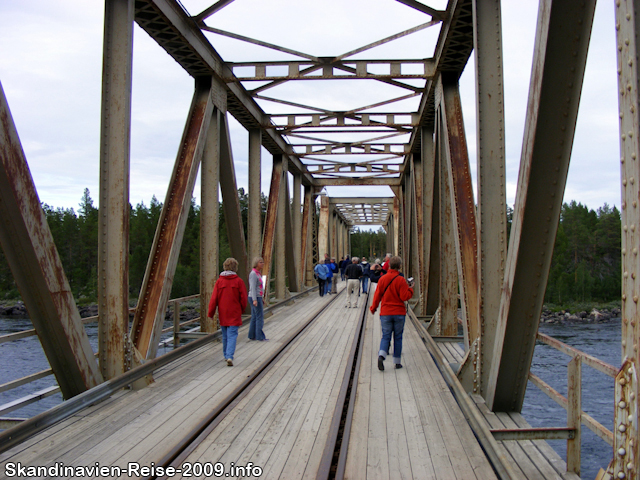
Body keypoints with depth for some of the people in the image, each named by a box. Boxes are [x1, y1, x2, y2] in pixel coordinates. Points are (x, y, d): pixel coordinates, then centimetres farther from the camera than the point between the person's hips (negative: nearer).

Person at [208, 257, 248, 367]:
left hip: (222, 314, 3)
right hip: (235, 314, -3)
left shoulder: (219, 281, -3)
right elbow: (243, 299, -4)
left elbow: (214, 299, -3)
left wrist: (210, 313, 3)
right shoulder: (238, 281, -8)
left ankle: (226, 355, 30)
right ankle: (229, 357, -18)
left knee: (225, 336, 17)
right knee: (232, 335, -3)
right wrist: (241, 310, 13)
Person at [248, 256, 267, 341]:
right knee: (260, 317, -6)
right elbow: (253, 288, -21)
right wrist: (255, 299, -28)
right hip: (255, 298, -10)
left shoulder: (258, 273, 15)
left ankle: (252, 336, 15)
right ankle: (260, 336, -3)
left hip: (258, 298, 10)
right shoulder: (253, 274, -15)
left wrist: (261, 298, 24)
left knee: (254, 317, 11)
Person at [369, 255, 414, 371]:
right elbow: (405, 297, -13)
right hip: (399, 313, -2)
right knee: (398, 337, 10)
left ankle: (381, 355, -20)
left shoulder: (382, 279, -1)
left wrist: (373, 308, 15)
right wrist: (410, 289, 4)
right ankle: (397, 362, 14)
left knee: (385, 336, 6)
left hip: (385, 313, 2)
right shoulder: (401, 280, -10)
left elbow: (377, 295, 2)